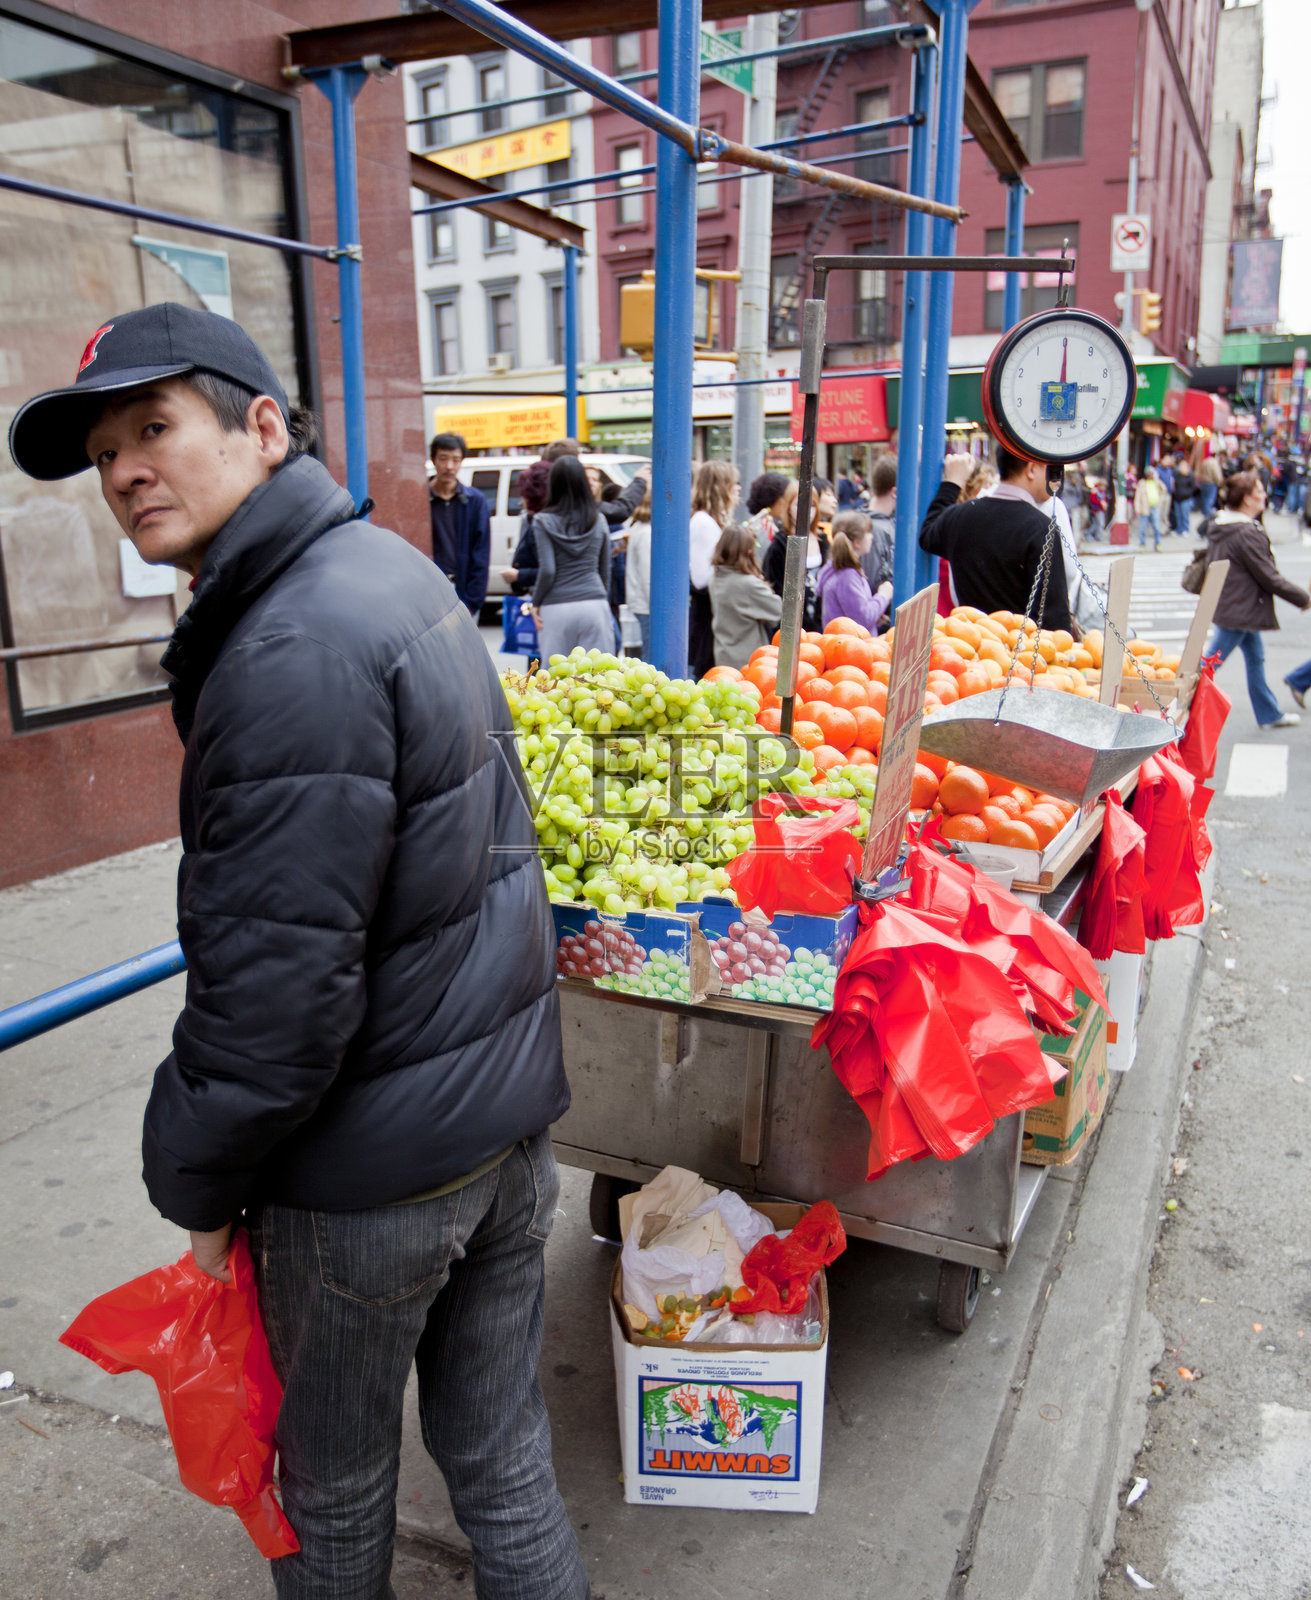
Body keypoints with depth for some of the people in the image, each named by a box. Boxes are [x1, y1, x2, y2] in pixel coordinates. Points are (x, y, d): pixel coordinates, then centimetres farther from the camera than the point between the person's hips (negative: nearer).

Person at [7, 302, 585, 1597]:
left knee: (334, 1481, 19)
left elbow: (275, 989, -25)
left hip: (372, 1170, -8)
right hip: (510, 1103, 9)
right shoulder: (400, 572, 7)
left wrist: (198, 1183, -7)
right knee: (498, 1445, 24)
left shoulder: (294, 653, -24)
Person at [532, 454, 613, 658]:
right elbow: (605, 569, 13)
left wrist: (536, 603, 4)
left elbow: (547, 570, -9)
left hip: (556, 608, -2)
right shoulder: (598, 520, 6)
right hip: (594, 605, 2)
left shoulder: (543, 521, -3)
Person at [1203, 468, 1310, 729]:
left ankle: (1270, 714, 30)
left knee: (1255, 656, 19)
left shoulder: (1218, 526, 5)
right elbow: (1270, 578, -18)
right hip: (1238, 610, -10)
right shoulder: (1247, 534, -23)